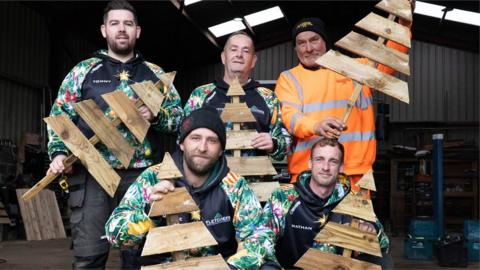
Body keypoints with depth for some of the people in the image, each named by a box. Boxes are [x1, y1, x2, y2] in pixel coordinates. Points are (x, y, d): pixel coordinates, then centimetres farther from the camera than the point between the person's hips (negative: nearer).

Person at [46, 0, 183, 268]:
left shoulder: (155, 74, 13)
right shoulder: (83, 70, 10)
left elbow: (180, 117, 12)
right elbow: (60, 116, 9)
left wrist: (156, 115, -8)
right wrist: (59, 153, -7)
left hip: (141, 175, 1)